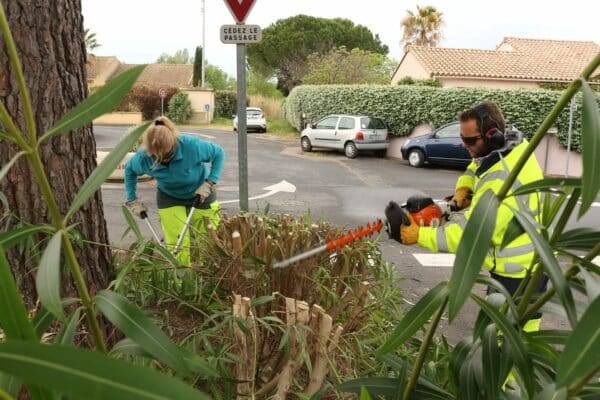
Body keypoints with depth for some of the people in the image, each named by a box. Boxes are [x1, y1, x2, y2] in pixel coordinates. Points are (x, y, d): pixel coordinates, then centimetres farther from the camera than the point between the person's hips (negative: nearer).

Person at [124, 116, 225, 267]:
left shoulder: (191, 145, -34)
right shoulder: (143, 157, -24)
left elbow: (219, 153, -17)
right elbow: (129, 169, 0)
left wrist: (209, 183, -24)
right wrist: (133, 201, -1)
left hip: (200, 194, -1)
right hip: (169, 198, 1)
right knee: (176, 246, -5)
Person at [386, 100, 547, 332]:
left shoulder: (502, 181, -31)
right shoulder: (516, 145, -2)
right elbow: (478, 165, 17)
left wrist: (419, 235, -33)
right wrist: (463, 188, -2)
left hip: (518, 274, -9)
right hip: (526, 263, 9)